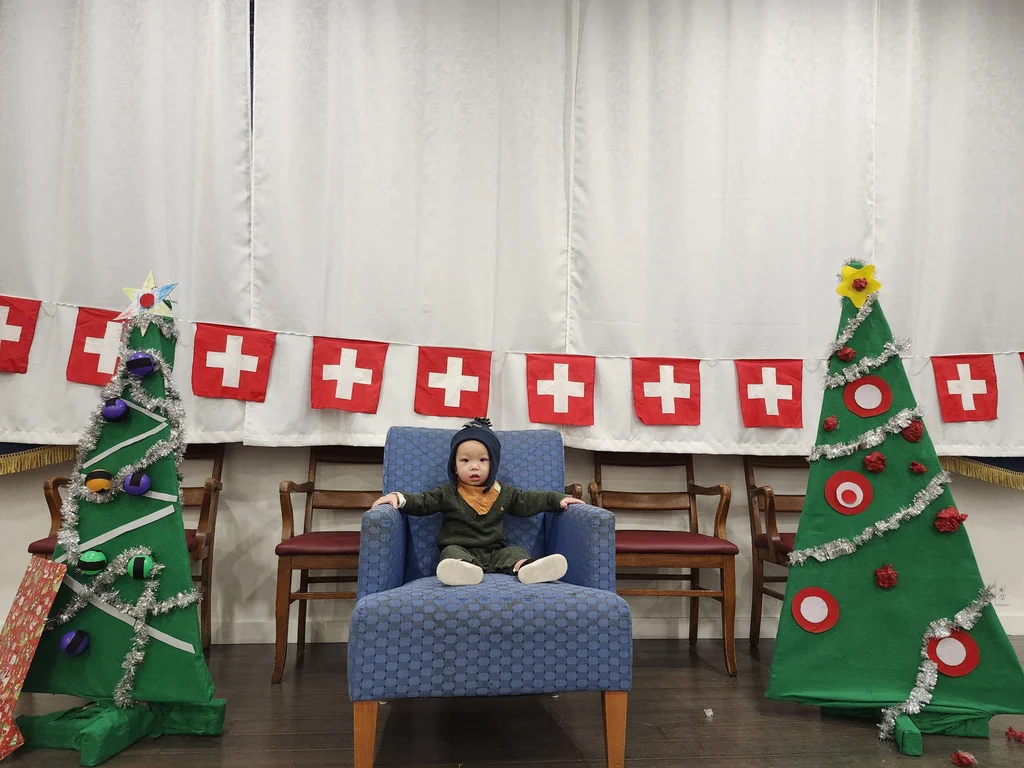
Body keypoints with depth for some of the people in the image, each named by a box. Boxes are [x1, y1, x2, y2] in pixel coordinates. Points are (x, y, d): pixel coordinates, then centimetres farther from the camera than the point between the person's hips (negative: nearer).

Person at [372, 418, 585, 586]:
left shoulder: (503, 493, 14)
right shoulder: (447, 493, 7)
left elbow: (529, 501, 20)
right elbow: (422, 502, 3)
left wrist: (557, 500, 13)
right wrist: (399, 498, -16)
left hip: (496, 552, 3)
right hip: (460, 549, -3)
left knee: (516, 552, -21)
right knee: (452, 552, -32)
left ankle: (526, 567, -53)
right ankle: (461, 569, -65)